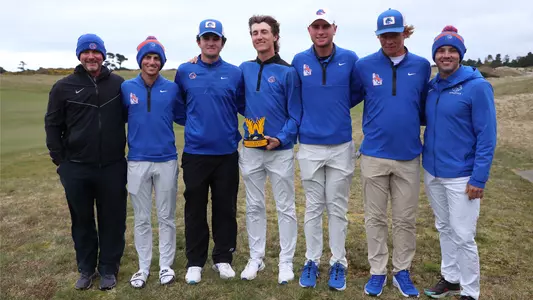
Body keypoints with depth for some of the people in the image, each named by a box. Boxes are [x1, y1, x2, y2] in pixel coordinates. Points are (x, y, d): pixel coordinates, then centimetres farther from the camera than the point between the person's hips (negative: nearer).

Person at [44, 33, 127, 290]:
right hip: (76, 168, 0)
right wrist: (60, 160, 1)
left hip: (112, 167, 0)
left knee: (112, 220, 7)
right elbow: (53, 125, 5)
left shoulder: (118, 84, 3)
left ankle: (109, 269, 23)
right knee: (82, 221, 12)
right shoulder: (64, 87, 2)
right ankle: (86, 269, 29)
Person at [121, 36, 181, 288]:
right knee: (141, 219, 10)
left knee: (166, 217, 9)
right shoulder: (127, 87, 1)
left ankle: (166, 265, 23)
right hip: (137, 161, 0)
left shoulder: (172, 88, 0)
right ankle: (143, 267, 24)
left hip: (167, 160, 0)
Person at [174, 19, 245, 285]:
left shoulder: (235, 73, 1)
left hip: (227, 153, 0)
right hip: (195, 153, 0)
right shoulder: (184, 72, 3)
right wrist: (191, 123, 8)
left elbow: (243, 107, 11)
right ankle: (195, 262, 20)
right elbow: (177, 106, 16)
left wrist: (236, 132, 4)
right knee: (195, 208, 7)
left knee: (225, 208, 8)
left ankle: (223, 258, 24)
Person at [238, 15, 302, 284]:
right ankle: (256, 258, 26)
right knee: (254, 207, 12)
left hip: (280, 150, -3)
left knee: (285, 208, 6)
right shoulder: (244, 69, 6)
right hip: (250, 150, 4)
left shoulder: (287, 72, -5)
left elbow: (295, 114, -7)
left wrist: (281, 138, -17)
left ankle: (286, 261, 18)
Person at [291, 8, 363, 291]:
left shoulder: (349, 59, -2)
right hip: (309, 146, 1)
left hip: (341, 146, 0)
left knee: (338, 208, 9)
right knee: (313, 208, 10)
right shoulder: (299, 61, -1)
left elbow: (358, 92, 12)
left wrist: (337, 108, 7)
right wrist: (314, 111, 4)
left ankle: (338, 263, 22)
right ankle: (311, 261, 23)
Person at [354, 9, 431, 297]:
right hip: (373, 156, -1)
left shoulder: (421, 66, 2)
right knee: (375, 218, 9)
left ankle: (402, 271, 27)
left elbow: (425, 106, 11)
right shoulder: (364, 66, -2)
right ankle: (377, 272, 23)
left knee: (405, 220, 11)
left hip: (408, 157, 1)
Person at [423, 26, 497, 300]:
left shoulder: (477, 86, -12)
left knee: (463, 236, 2)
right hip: (432, 172, 6)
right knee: (444, 229, 17)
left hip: (461, 176, -6)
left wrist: (479, 178, -17)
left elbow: (486, 136, -13)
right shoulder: (431, 87, 5)